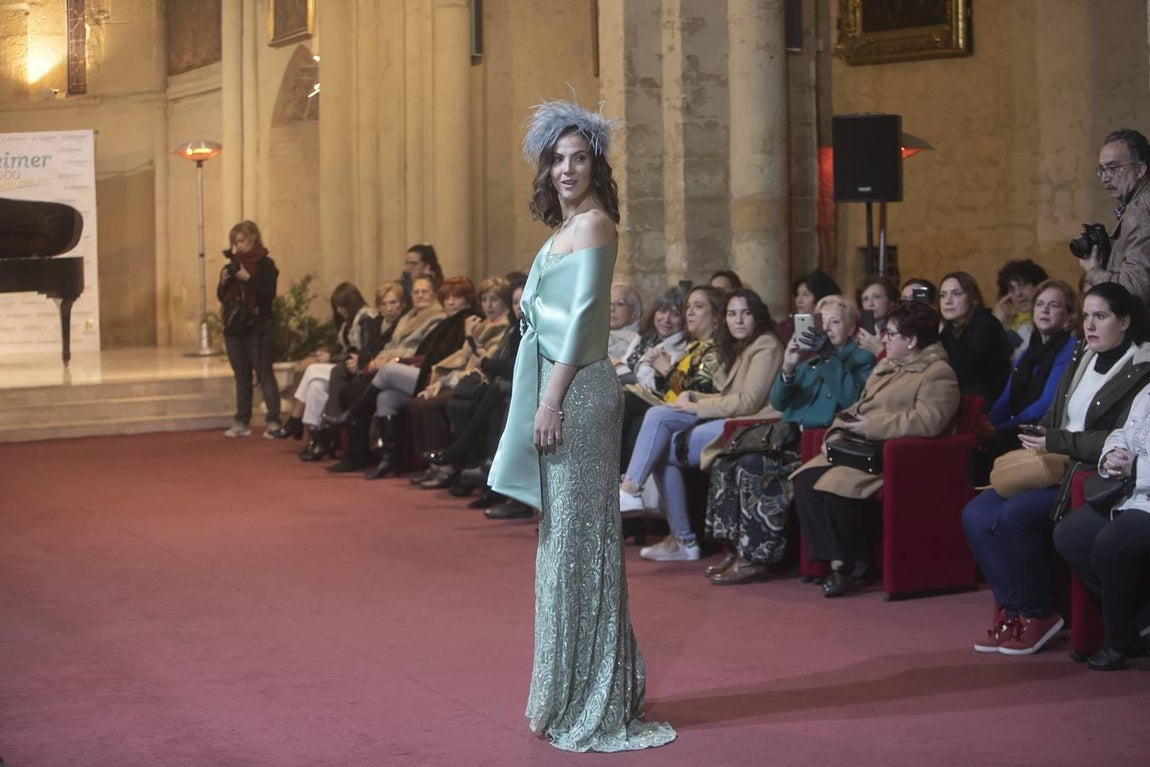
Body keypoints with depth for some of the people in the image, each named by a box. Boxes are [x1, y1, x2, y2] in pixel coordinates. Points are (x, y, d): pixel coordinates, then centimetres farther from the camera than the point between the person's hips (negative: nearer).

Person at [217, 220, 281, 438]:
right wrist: (223, 281, -4)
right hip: (234, 328, 6)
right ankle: (242, 422, 10)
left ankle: (274, 421, -8)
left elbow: (269, 293, -16)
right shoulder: (233, 264, 14)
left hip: (258, 328, -6)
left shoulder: (265, 264, -4)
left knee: (264, 373, -7)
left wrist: (247, 278, -21)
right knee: (242, 376, 8)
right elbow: (221, 297, 15)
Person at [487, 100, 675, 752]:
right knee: (568, 532, 13)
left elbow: (582, 316, -17)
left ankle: (591, 705, 3)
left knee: (578, 533, -5)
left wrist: (550, 402, -19)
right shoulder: (570, 226, 17)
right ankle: (576, 692, 23)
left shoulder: (593, 223, -11)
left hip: (578, 389, -10)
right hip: (561, 387, 10)